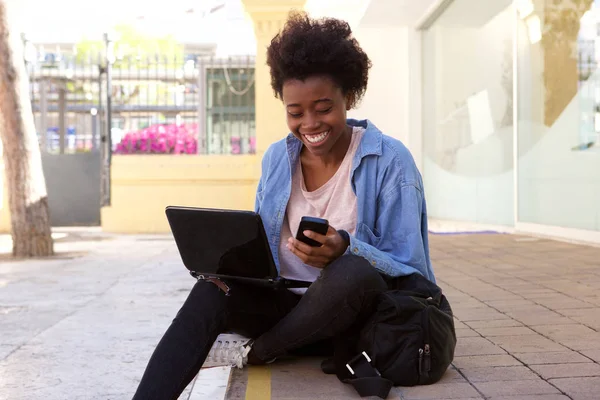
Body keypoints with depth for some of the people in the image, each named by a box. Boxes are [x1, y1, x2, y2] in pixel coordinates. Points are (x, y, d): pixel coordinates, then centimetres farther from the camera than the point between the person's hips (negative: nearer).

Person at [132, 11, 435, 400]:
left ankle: (256, 353, -13)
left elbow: (410, 270, -11)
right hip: (290, 308, 4)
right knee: (212, 290, -25)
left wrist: (346, 250, -31)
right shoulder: (276, 159, 7)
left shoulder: (390, 160, -9)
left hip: (362, 312, -3)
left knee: (350, 274, -37)